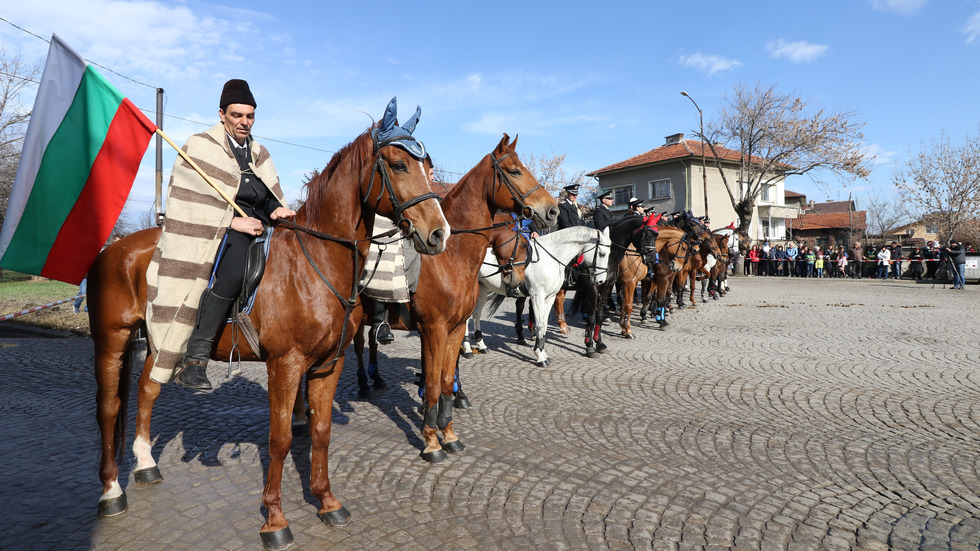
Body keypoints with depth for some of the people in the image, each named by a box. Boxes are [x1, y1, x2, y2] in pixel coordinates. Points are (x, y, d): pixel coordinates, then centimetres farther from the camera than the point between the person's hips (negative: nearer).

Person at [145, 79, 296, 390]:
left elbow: (269, 198, 23)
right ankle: (195, 358, -29)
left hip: (255, 229, 7)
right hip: (219, 232, -7)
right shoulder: (199, 147, 4)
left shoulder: (258, 154, 22)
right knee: (235, 265, -34)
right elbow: (192, 202, -6)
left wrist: (278, 210, -1)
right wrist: (233, 221, -17)